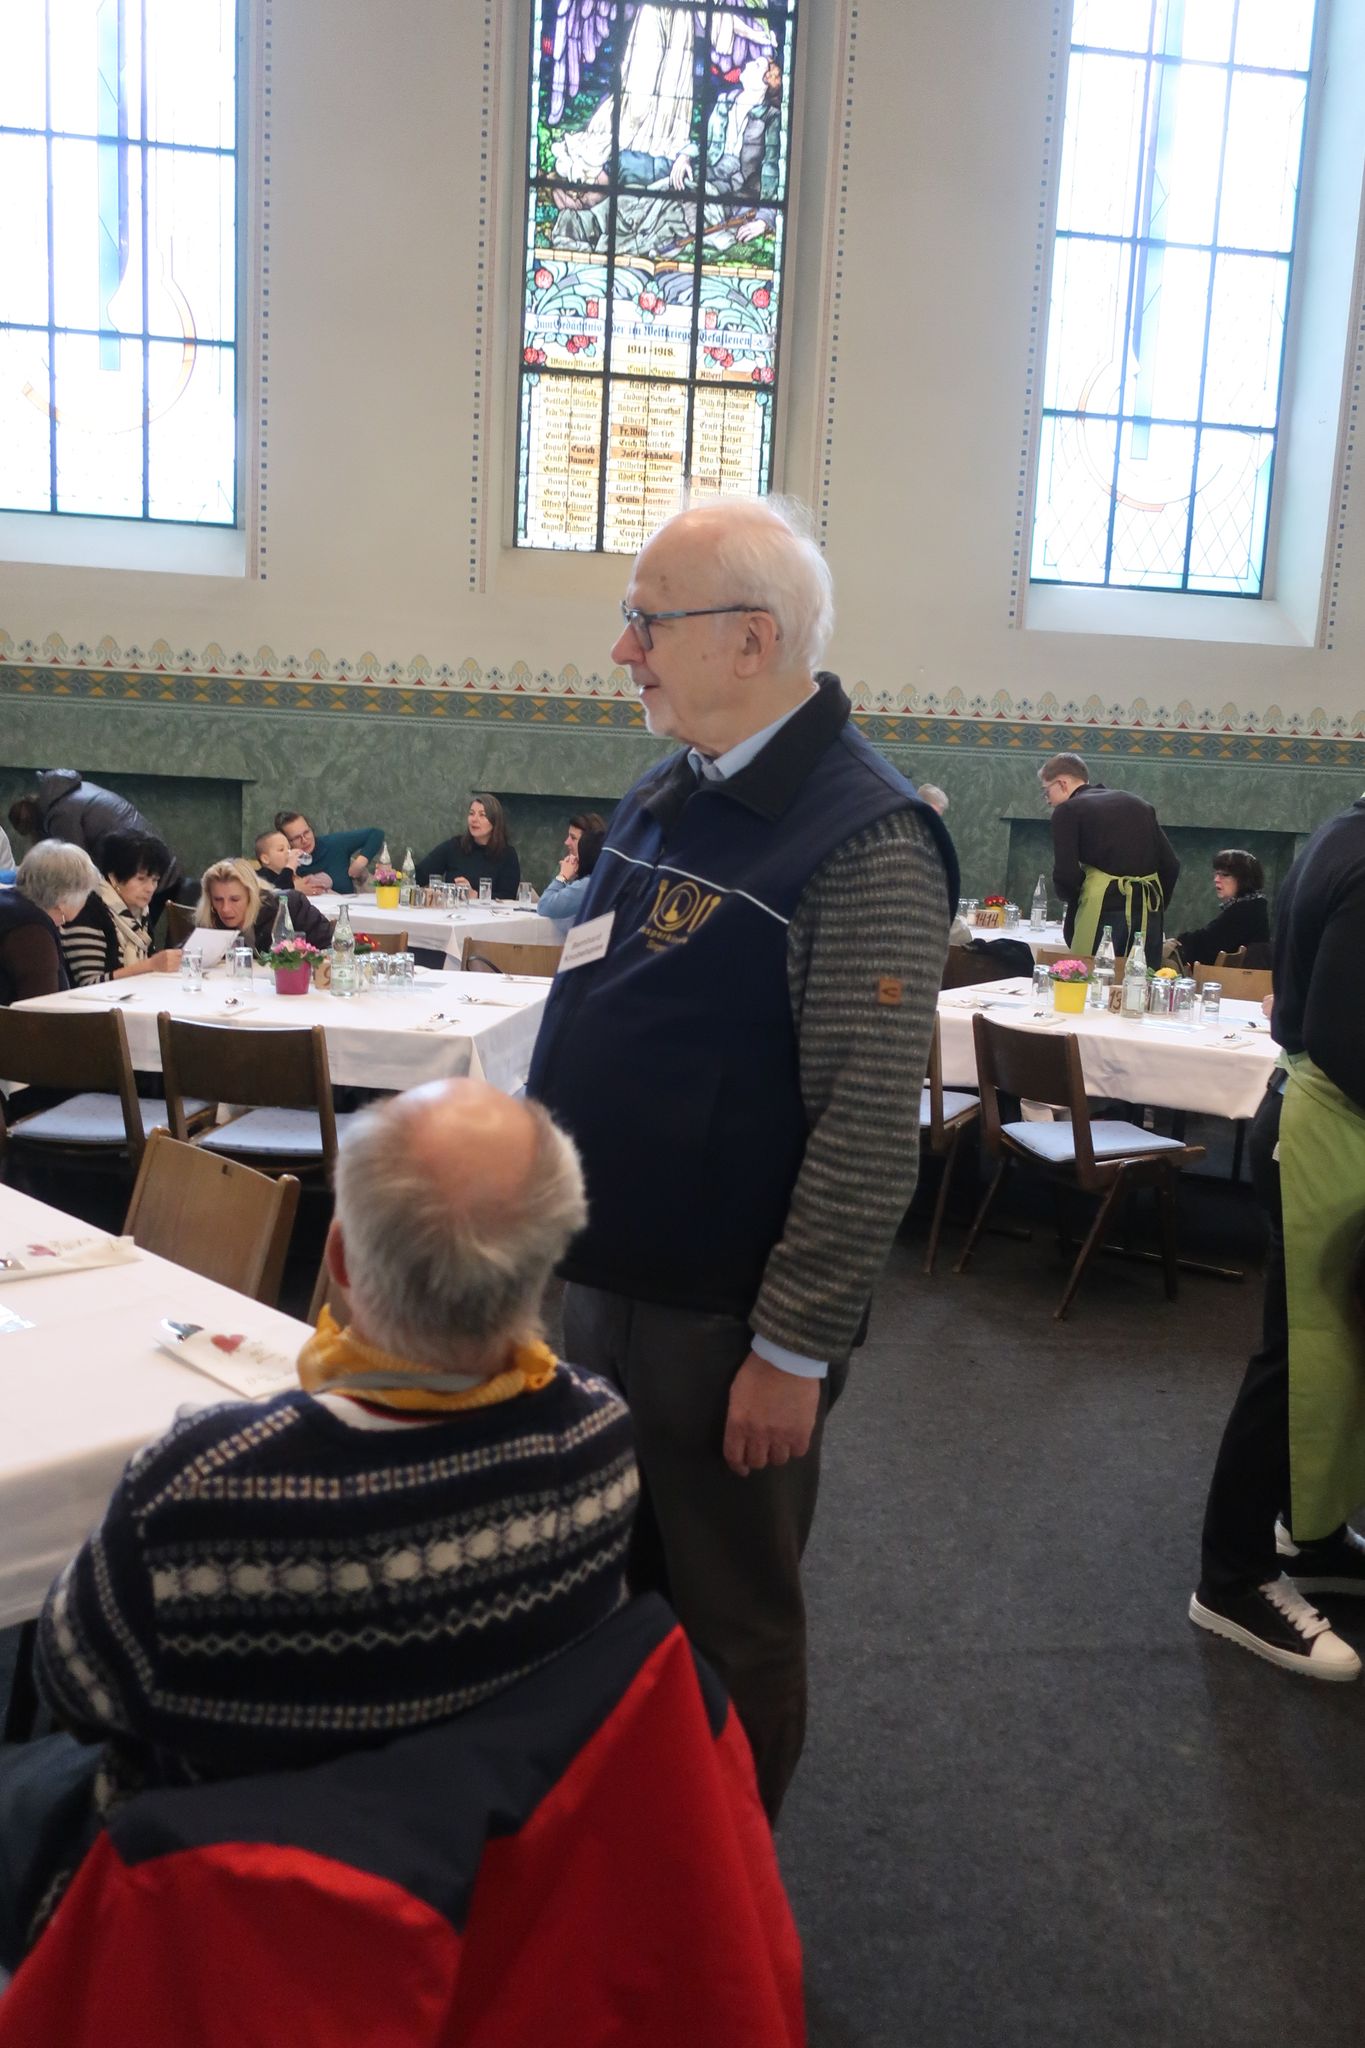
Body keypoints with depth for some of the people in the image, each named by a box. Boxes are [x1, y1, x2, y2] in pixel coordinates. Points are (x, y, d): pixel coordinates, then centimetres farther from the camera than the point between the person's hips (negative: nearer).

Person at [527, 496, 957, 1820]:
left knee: (727, 1626, 13)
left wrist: (794, 1350, -19)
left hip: (728, 1318, -8)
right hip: (600, 1279, 8)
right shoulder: (663, 796, 7)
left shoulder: (865, 841, -19)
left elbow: (869, 1127, -22)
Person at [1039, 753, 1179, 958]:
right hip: (1148, 914, 6)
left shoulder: (1067, 810, 1)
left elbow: (1066, 874, -10)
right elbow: (1171, 865, 14)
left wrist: (1072, 900, 11)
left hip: (1102, 912, -6)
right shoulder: (1138, 805, 19)